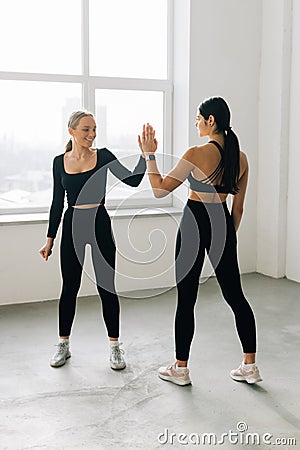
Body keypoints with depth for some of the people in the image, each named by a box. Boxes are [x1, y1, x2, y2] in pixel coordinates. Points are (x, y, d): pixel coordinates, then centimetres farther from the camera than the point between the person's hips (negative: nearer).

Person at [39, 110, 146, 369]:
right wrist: (50, 238, 9)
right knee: (70, 287, 8)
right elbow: (58, 202, 9)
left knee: (107, 287, 3)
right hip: (73, 225, 2)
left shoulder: (103, 156, -1)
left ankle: (115, 347, 16)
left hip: (100, 224, -1)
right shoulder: (60, 162, 4)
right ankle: (63, 345, 23)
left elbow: (133, 180, -11)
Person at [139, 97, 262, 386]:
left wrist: (149, 155, -4)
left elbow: (160, 190, -11)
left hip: (195, 223, -6)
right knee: (234, 295, 13)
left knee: (186, 299, 5)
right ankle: (250, 366, 18)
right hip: (223, 223, 6)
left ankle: (180, 369, 17)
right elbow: (238, 207, 10)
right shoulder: (240, 158, 4)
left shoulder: (197, 153, -15)